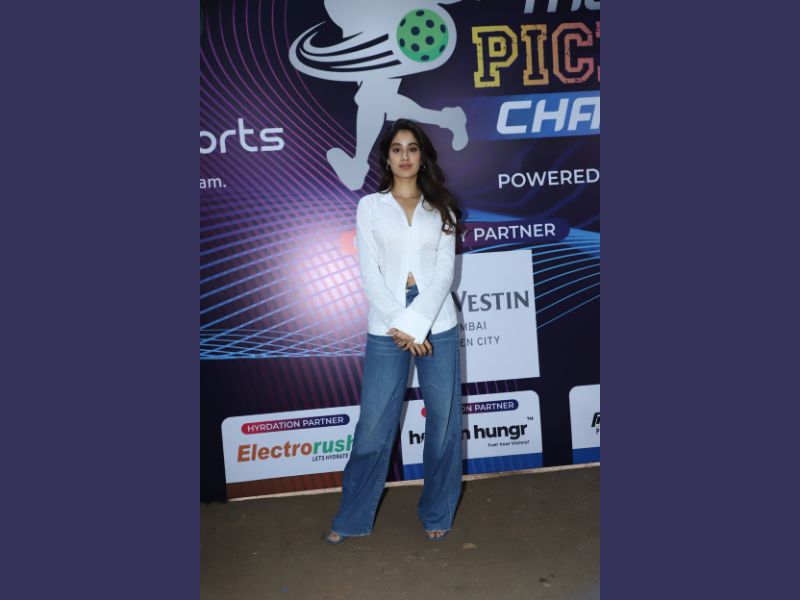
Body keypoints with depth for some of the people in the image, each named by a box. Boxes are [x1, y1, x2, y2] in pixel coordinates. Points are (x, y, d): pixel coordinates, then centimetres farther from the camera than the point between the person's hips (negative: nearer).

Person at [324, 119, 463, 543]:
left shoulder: (441, 208, 10)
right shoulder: (370, 206, 7)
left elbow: (445, 270, 0)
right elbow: (370, 272, -1)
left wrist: (416, 324, -12)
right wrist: (398, 325, -11)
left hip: (437, 324, 1)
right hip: (387, 328, -1)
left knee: (443, 421, 7)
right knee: (374, 424, 3)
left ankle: (437, 515, 27)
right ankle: (352, 518, 21)